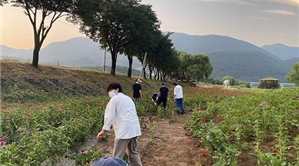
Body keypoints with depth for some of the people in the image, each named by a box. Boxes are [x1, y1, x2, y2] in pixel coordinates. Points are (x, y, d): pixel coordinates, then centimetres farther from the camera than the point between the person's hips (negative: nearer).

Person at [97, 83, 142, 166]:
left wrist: (104, 130, -4)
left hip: (124, 130, -8)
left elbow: (109, 116, -7)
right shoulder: (128, 98, 23)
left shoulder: (114, 99, 0)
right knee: (133, 151, 22)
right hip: (134, 129, 8)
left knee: (117, 156, -1)